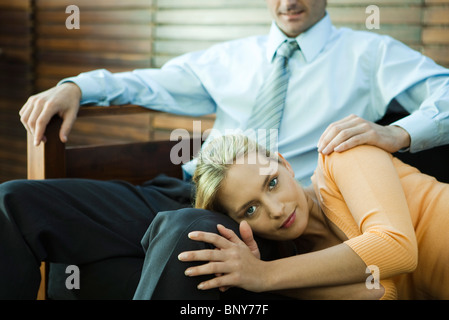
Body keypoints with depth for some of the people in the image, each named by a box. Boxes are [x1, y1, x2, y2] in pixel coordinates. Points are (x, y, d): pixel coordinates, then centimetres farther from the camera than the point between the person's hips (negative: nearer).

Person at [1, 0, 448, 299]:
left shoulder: (369, 54, 13)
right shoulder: (231, 58, 26)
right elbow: (153, 84, 28)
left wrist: (397, 133, -19)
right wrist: (76, 87, 9)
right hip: (179, 196, 5)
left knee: (187, 230, -43)